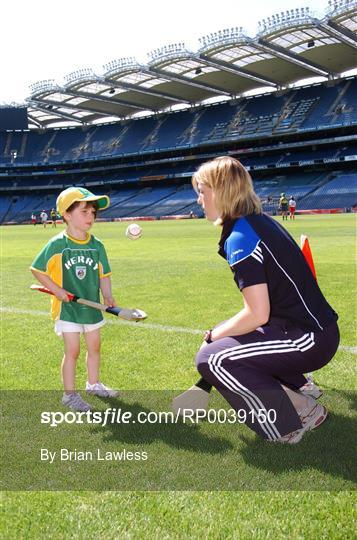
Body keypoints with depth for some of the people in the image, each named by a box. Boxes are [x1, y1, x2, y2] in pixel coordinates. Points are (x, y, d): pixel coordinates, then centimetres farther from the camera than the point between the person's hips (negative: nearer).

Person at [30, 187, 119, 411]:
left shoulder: (97, 245, -1)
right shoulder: (57, 245, -14)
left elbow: (104, 274, 4)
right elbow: (37, 269, -6)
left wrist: (107, 296, -11)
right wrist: (57, 290, -14)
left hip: (92, 305, 5)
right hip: (67, 307, -5)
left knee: (94, 346, 17)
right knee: (72, 351, -1)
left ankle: (94, 384, 37)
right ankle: (70, 394, 15)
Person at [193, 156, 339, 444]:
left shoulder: (239, 238, -19)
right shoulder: (262, 221, 10)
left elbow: (257, 314, -22)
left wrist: (215, 334, -4)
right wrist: (220, 332, 16)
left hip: (309, 339, -10)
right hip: (315, 327, 10)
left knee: (211, 358, -11)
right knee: (227, 335, 22)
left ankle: (289, 425, 1)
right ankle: (299, 390, 20)